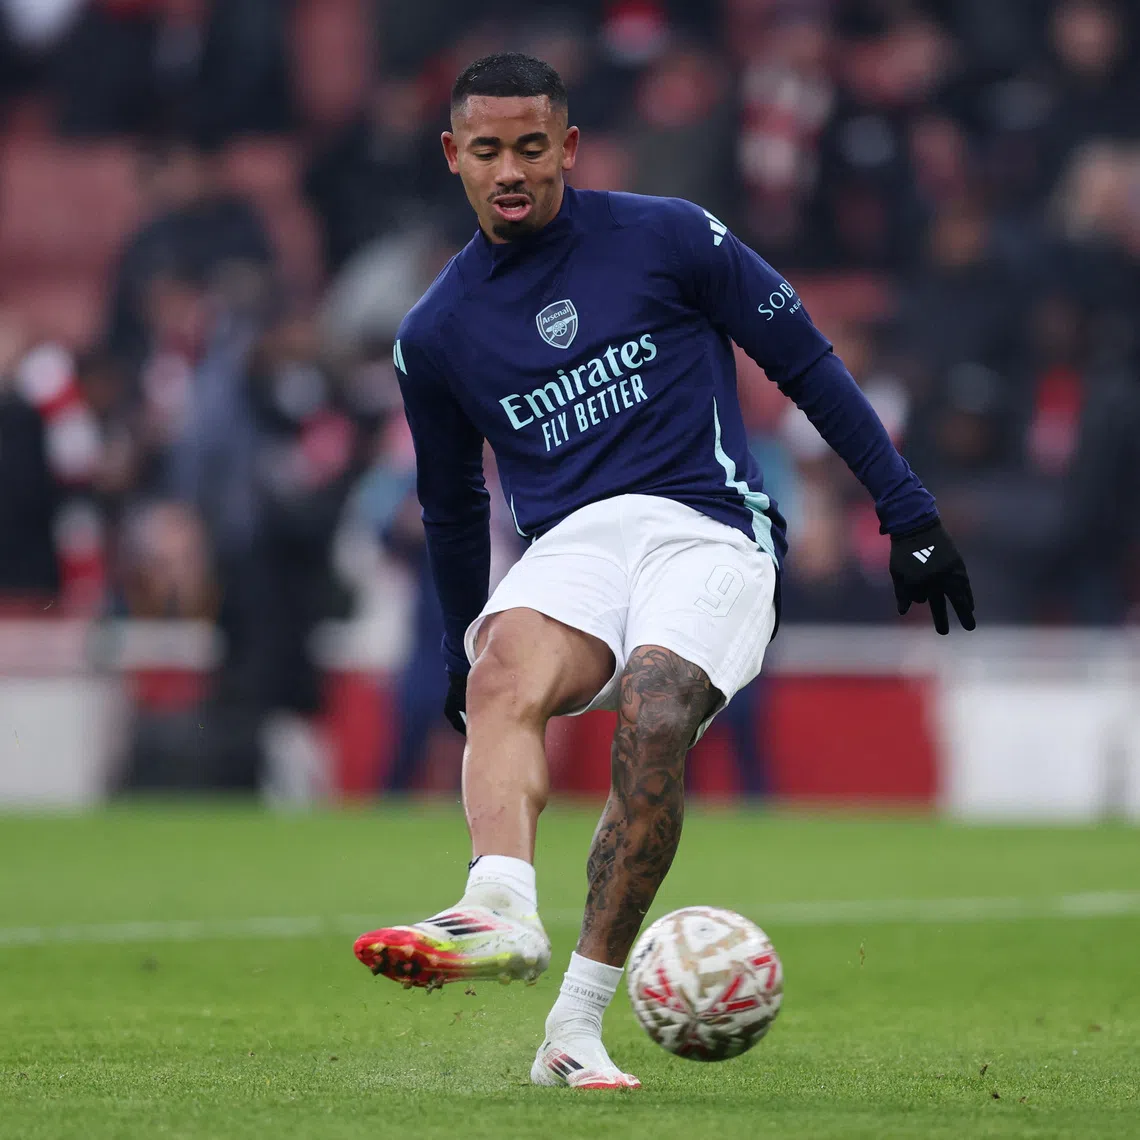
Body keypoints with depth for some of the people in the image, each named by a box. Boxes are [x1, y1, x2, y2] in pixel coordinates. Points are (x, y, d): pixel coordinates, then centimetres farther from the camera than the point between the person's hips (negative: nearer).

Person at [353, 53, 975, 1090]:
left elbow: (806, 362, 9)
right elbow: (452, 509, 26)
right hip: (568, 547, 2)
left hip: (709, 533, -2)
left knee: (653, 723, -31)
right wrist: (464, 662, 31)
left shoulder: (666, 237, 4)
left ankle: (578, 1025, -29)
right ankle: (503, 908, -59)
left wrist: (908, 512, 6)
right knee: (504, 673, -33)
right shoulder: (436, 333, 12)